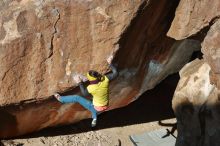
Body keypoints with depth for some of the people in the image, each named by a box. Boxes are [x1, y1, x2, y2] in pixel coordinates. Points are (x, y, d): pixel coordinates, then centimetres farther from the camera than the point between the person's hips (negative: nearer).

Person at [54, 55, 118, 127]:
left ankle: (60, 98, 28)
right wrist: (110, 63, -3)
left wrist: (80, 83, -5)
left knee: (77, 98, 7)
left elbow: (85, 93, -8)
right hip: (105, 106, 5)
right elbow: (115, 73, -10)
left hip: (96, 108, -5)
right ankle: (94, 118, 59)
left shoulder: (91, 88, -31)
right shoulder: (105, 80, -23)